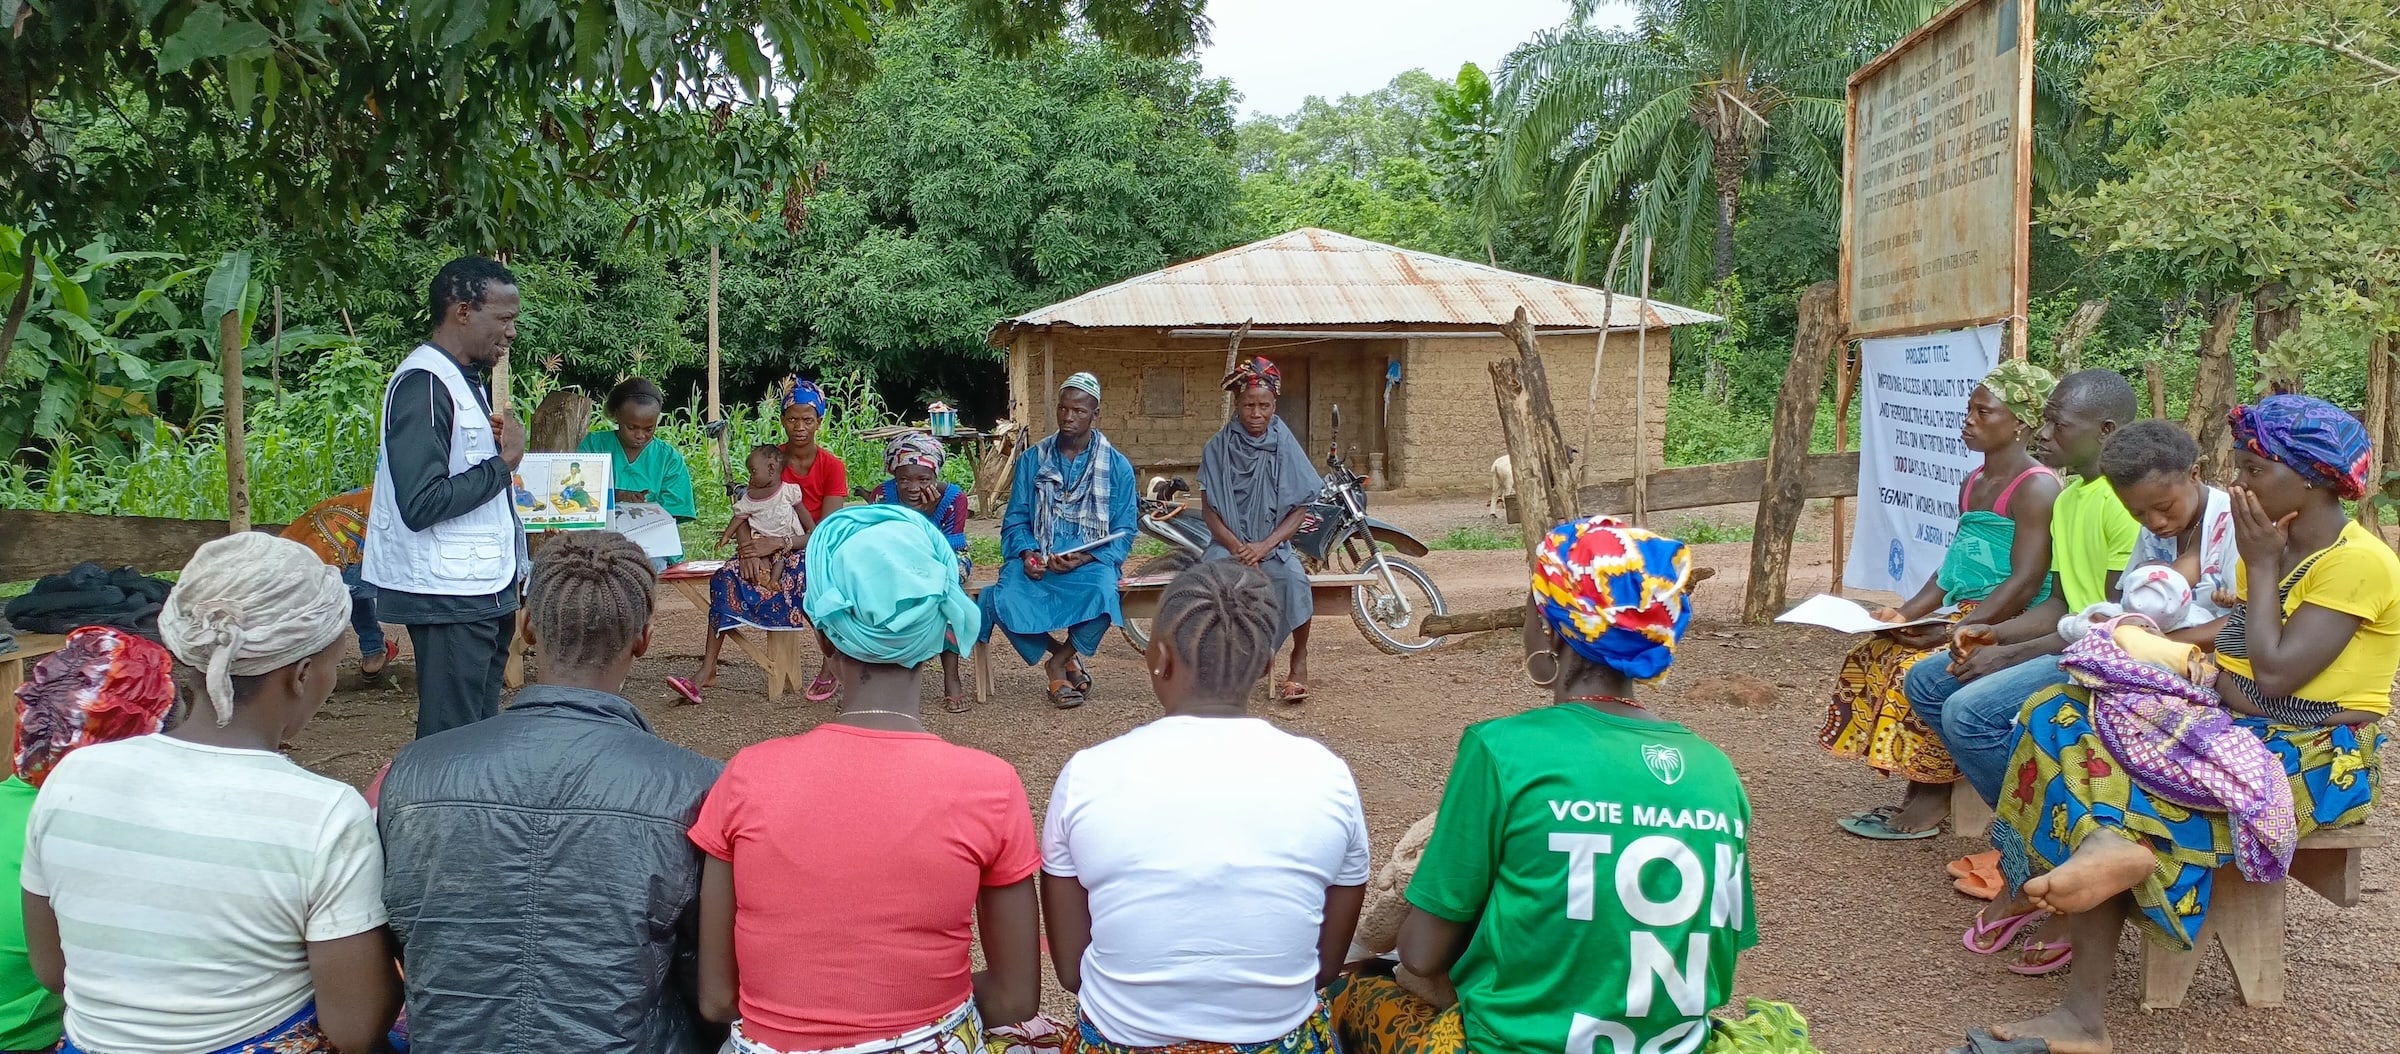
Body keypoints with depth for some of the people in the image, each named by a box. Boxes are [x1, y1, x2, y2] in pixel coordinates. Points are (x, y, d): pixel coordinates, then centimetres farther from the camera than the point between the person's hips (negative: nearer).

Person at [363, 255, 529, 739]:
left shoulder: (466, 379, 15)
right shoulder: (424, 385, -16)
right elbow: (421, 503, -24)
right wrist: (502, 463, -15)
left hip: (483, 588, 10)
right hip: (449, 595, -10)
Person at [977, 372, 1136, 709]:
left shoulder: (1118, 467, 4)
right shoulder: (1031, 460, 8)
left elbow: (1123, 533, 2)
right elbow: (1015, 521, 8)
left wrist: (1085, 559, -16)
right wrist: (1027, 554, -13)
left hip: (1090, 563, -1)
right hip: (1036, 560, 1)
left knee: (1103, 597, -36)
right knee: (1004, 601, -30)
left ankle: (1058, 660, -4)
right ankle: (1066, 659, 0)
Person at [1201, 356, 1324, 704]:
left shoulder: (1285, 445, -1)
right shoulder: (1217, 447, -1)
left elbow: (1298, 510, -2)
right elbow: (1211, 511, -1)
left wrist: (1264, 546, -17)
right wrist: (1236, 548, -18)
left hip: (1274, 545, 0)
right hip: (1228, 543, 0)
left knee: (1294, 579, -31)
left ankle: (1299, 661, -11)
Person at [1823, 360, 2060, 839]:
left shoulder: (2036, 487, -12)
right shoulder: (1972, 485, 16)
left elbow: (2025, 583, -20)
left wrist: (1952, 633, -26)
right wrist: (1907, 613, 2)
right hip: (1965, 617, 9)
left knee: (1917, 669, -27)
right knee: (1871, 657, -6)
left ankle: (1931, 800, -12)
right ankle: (1920, 794, -4)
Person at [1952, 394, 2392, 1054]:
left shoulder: (2359, 562, -15)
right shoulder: (2272, 552, 12)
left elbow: (2275, 674, -23)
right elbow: (2235, 658, 9)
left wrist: (2261, 567, -12)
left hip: (2323, 757, -8)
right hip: (2242, 732, 8)